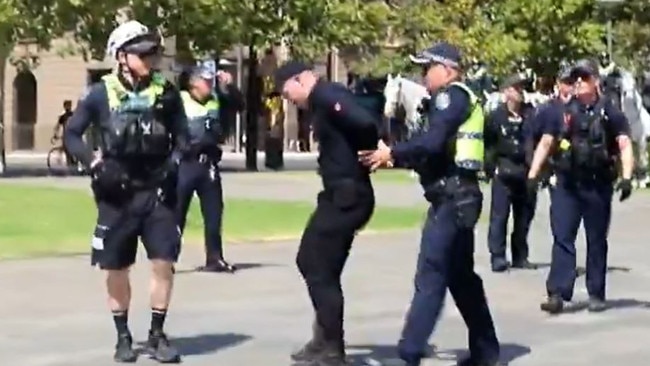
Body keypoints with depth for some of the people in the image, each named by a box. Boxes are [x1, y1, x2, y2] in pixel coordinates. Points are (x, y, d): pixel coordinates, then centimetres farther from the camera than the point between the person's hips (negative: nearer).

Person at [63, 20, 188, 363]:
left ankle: (157, 335, 10)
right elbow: (71, 134, 1)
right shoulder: (100, 93, -3)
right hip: (117, 194, -1)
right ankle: (123, 337, 21)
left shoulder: (165, 92, 2)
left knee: (163, 263, -5)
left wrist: (175, 161, -8)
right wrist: (94, 162, -13)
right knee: (117, 269, 6)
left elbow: (181, 135, 10)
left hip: (156, 192, 1)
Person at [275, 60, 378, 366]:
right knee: (309, 261, 19)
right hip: (339, 195, 10)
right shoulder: (322, 102, 16)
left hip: (347, 196, -10)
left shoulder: (326, 95, -15)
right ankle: (325, 338, 28)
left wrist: (369, 152, -12)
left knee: (321, 272, -3)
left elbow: (365, 123, -29)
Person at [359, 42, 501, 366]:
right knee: (462, 276, 17)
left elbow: (434, 142, -22)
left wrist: (392, 152, -12)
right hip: (458, 195, 10)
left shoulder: (451, 96, -8)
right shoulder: (462, 99, 22)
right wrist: (399, 156, 9)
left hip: (451, 197, -10)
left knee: (430, 277, -12)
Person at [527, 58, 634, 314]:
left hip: (598, 185, -1)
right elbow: (545, 143, 9)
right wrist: (532, 174, 0)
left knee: (597, 241, 8)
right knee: (562, 239, -5)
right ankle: (557, 294, -8)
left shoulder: (609, 112, 1)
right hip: (566, 185, 1)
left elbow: (625, 146, -5)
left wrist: (626, 178, -18)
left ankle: (596, 295, 16)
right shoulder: (561, 112, 7)